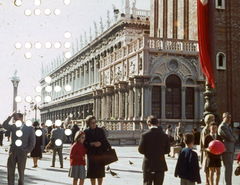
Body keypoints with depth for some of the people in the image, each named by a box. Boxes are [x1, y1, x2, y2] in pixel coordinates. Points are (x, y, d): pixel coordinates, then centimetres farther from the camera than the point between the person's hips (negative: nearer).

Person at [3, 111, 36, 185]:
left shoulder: (29, 128, 1)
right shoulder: (13, 127, 10)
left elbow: (32, 142, 0)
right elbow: (4, 125, -6)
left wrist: (27, 151, -6)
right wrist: (10, 117, -8)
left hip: (22, 153, -2)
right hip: (12, 151, 2)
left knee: (21, 172, 7)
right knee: (10, 171, 2)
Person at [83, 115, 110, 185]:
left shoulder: (100, 131, 6)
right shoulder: (86, 132, 0)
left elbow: (105, 141, 6)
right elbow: (84, 144, -4)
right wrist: (92, 143, -17)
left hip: (100, 154, 2)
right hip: (91, 154, -2)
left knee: (100, 173, 7)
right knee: (92, 173, 4)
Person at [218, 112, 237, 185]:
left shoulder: (228, 126, 22)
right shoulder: (222, 126, -11)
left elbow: (232, 137, 19)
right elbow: (229, 137, -15)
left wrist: (233, 138, -3)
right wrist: (234, 139, 4)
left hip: (231, 149, 9)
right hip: (226, 149, -9)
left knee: (229, 168, 9)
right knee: (228, 168, -10)